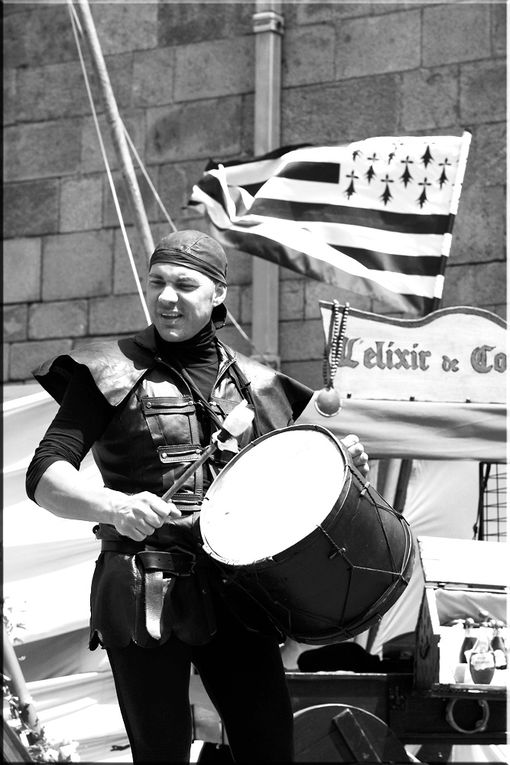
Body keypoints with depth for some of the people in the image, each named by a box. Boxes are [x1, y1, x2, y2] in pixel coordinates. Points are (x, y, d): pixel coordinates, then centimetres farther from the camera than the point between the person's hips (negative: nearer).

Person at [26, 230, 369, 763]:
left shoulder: (251, 383, 13)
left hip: (236, 590, 4)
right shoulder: (110, 373, 0)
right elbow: (44, 477, -10)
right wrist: (114, 506, -30)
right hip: (144, 592, -3)